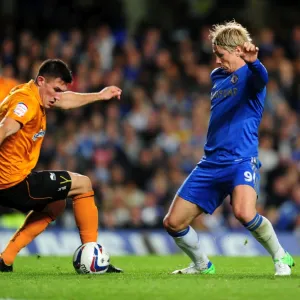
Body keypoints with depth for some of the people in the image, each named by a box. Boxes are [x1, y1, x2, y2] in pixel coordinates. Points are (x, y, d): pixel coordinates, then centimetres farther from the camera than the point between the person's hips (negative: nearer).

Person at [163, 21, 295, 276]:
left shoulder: (249, 73, -7)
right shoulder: (217, 76, 17)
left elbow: (261, 78, -35)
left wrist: (252, 62, -55)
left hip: (241, 160, -8)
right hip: (211, 162, 8)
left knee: (244, 213, -33)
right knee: (173, 222, 3)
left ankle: (281, 258, -9)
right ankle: (202, 265, 28)